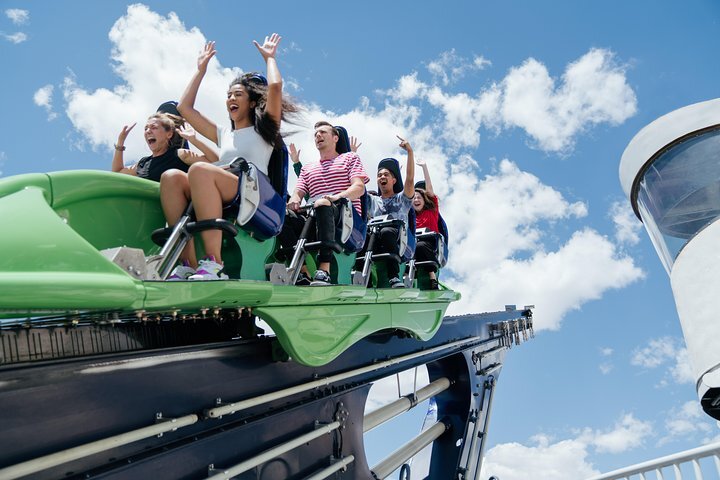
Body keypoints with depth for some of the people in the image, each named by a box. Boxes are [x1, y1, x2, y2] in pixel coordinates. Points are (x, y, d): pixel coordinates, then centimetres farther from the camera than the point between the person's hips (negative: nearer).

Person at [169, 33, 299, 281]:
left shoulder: (264, 128, 21)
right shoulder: (223, 134, 36)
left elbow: (275, 86, 4)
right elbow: (184, 107, 34)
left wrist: (269, 57, 21)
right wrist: (201, 70, 40)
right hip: (221, 202, 5)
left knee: (200, 170, -33)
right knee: (172, 177, -22)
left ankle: (214, 264, -41)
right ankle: (188, 264, -33)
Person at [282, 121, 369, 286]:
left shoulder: (350, 158, 19)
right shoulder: (307, 169, 31)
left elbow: (359, 187, 0)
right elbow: (298, 192, 15)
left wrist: (338, 197, -21)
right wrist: (294, 200, -12)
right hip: (316, 222, 4)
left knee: (322, 204, -38)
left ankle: (323, 271, -45)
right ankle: (302, 273, -28)